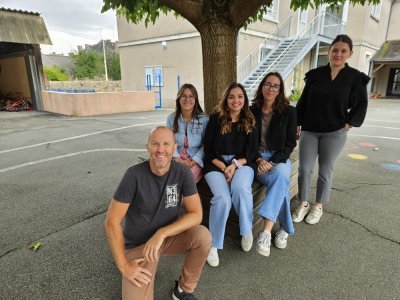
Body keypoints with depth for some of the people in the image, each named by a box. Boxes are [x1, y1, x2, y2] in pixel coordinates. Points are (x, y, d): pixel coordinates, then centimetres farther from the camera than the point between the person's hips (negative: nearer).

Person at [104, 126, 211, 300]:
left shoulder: (182, 172, -14)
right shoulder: (134, 175, -21)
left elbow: (196, 214, -17)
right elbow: (112, 223, -18)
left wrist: (161, 233, -27)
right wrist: (124, 265, -18)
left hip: (170, 236, 3)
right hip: (138, 245, -2)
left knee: (203, 237, -25)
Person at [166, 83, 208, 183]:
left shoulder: (204, 119, 2)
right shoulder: (171, 118, 9)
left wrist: (193, 162, -14)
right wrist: (176, 158, -12)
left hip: (196, 160, -1)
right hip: (178, 158, 2)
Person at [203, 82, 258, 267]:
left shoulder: (250, 122, 9)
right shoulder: (216, 119, 3)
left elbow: (252, 152, 6)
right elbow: (208, 149, 1)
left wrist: (236, 165, -12)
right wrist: (224, 167, -11)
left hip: (242, 164, 1)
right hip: (216, 164, -1)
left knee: (240, 188, -33)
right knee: (222, 198, -29)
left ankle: (247, 230, -7)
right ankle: (214, 245, -11)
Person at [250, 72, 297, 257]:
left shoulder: (289, 112, 1)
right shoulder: (252, 111, 3)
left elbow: (290, 144, -1)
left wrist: (272, 162, -16)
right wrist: (258, 160, -13)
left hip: (279, 159, 0)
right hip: (257, 159, 0)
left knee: (281, 175, -36)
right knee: (281, 180, -32)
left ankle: (265, 232, -35)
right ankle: (285, 228, -16)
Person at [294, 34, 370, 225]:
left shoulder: (355, 78, -1)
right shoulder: (315, 75, 3)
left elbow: (361, 106, 5)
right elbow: (303, 102, 6)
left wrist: (349, 124, -4)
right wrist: (297, 124, 4)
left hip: (335, 133, -1)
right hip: (309, 131, 2)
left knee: (325, 170, 8)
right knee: (304, 168, 0)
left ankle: (319, 206, 24)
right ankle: (303, 203, 18)